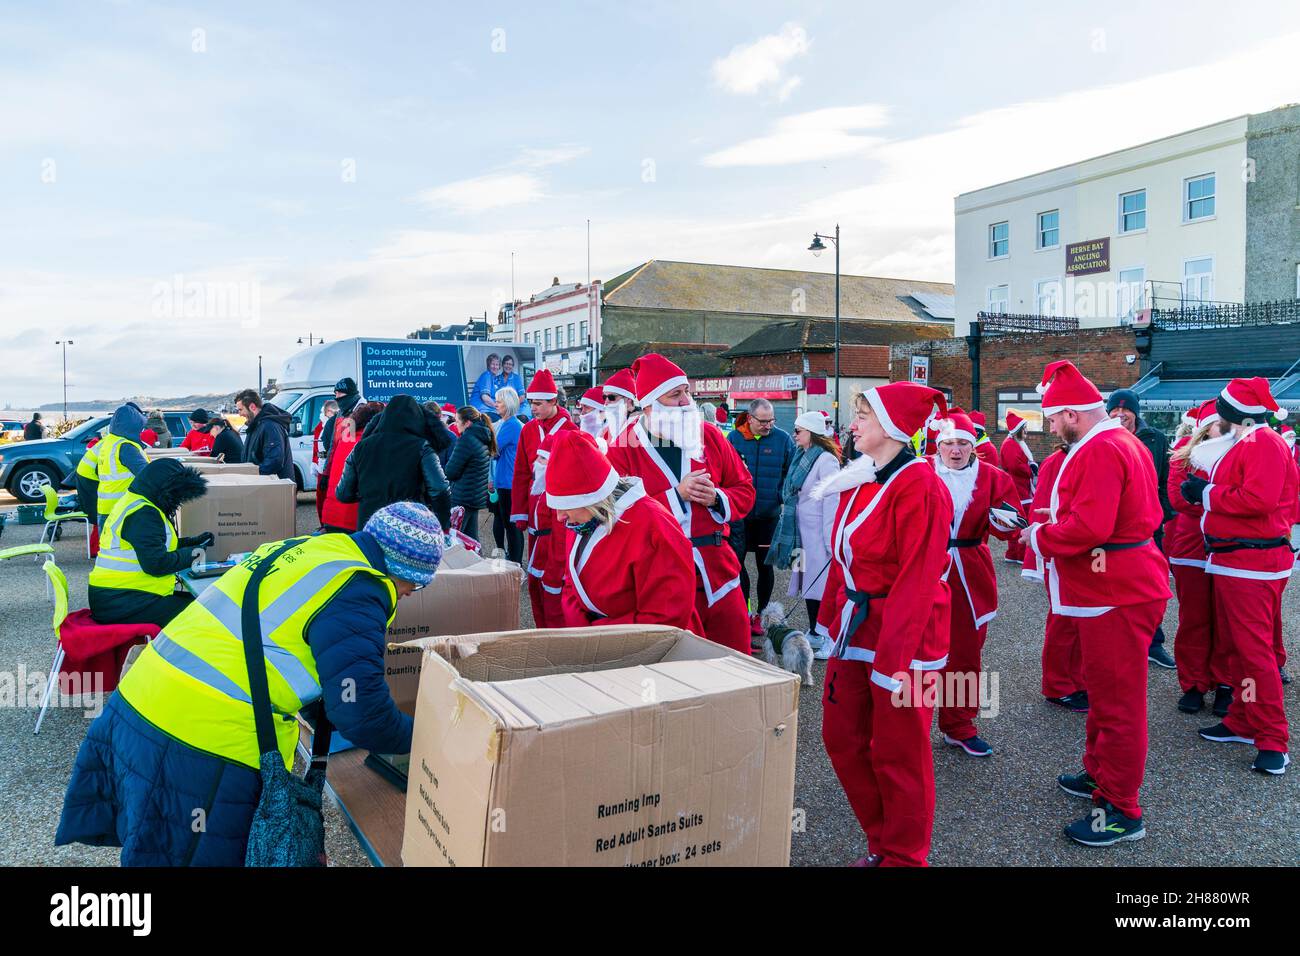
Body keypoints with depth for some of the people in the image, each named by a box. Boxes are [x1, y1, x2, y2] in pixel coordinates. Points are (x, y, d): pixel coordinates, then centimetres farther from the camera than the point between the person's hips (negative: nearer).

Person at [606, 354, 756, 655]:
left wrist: (718, 498, -10)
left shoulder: (709, 436, 6)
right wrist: (675, 495, -17)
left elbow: (745, 490, 11)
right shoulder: (623, 450, -5)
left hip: (718, 573, 3)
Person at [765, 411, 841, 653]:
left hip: (817, 533, -8)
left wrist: (831, 541, -18)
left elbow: (831, 502, -17)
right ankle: (813, 633, 26)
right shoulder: (801, 457, 12)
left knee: (820, 584, -3)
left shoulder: (826, 460, -14)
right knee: (807, 582, 14)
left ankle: (827, 639, 6)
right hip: (801, 531, 8)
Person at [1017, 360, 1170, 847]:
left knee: (1117, 700, -1)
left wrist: (1039, 535, -11)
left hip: (1116, 594, -11)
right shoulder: (1123, 442, 14)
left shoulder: (1099, 451, -20)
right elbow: (1146, 514, 18)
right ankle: (1099, 773, 37)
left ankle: (1121, 811, 10)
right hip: (1117, 586, 11)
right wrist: (1058, 517, 10)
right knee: (1103, 690, 22)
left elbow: (1088, 528, -29)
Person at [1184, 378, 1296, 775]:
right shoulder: (1244, 443, 16)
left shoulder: (1264, 444, -14)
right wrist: (1206, 489, 4)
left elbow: (1257, 499, -24)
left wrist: (1207, 493, -15)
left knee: (1254, 649, -8)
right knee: (1240, 645, 16)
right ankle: (1242, 723, 27)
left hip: (1251, 564, -10)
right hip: (1234, 560, 10)